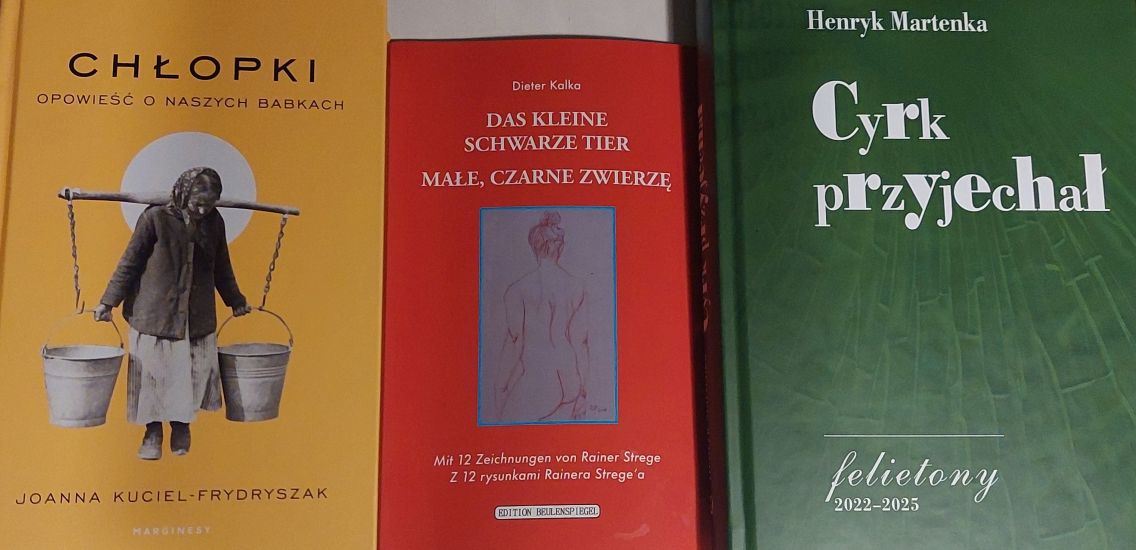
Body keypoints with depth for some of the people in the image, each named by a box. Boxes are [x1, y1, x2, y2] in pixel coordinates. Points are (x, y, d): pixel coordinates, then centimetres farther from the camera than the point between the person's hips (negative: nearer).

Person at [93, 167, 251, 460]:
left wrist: (236, 301, 21)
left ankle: (181, 426, 26)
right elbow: (130, 262, -7)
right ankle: (153, 432, 20)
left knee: (193, 372, 6)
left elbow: (222, 268, 13)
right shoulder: (155, 218, -13)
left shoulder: (214, 222, -1)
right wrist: (108, 302, -7)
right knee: (153, 372, 4)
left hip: (198, 315, 3)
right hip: (155, 312, -3)